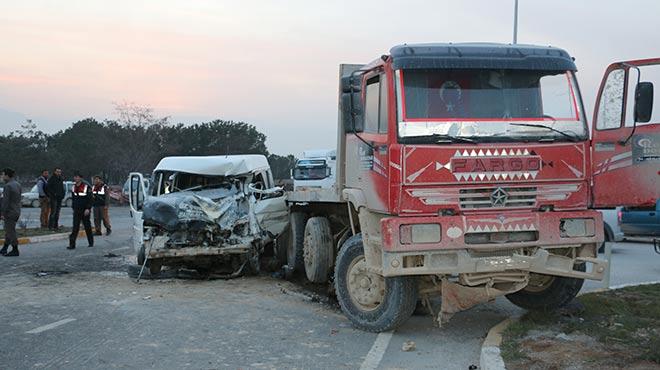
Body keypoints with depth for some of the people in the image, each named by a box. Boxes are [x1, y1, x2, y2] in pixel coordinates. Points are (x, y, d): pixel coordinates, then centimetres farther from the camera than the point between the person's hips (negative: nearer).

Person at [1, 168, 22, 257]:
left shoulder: (8, 186, -18)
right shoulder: (17, 184, 8)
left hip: (10, 212, -9)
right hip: (17, 211, 9)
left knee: (11, 231, -1)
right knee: (8, 230, 17)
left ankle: (15, 251, 3)